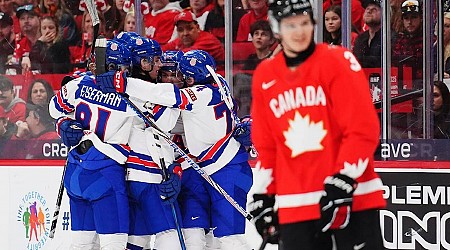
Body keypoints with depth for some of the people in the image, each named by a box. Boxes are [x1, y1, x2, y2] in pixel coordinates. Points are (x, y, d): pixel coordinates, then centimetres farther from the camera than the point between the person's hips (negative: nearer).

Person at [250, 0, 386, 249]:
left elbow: (363, 130, -11)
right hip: (295, 206, 4)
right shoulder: (264, 76, 9)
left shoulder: (337, 61, -5)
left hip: (352, 198, -4)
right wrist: (264, 197, 13)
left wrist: (342, 184, -17)